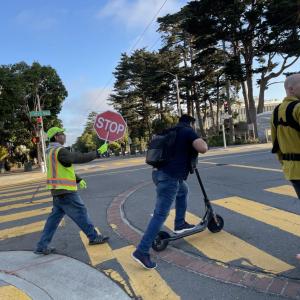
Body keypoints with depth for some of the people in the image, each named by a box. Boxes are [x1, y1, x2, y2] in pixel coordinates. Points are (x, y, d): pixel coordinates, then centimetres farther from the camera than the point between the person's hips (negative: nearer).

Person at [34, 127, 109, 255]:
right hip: (66, 191, -9)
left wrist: (79, 179, 21)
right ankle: (94, 237, 16)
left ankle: (42, 246, 17)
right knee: (81, 213, 3)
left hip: (58, 191, 9)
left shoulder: (52, 151, 15)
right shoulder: (59, 151, -18)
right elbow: (79, 158, -25)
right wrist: (98, 152, -19)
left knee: (55, 217, 13)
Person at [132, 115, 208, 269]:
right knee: (160, 215, -7)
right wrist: (201, 140, 6)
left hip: (159, 172, 9)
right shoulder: (189, 131, 0)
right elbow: (203, 148, -16)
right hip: (170, 177, -9)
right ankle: (141, 251, -5)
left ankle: (180, 224, 38)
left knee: (183, 191, 32)